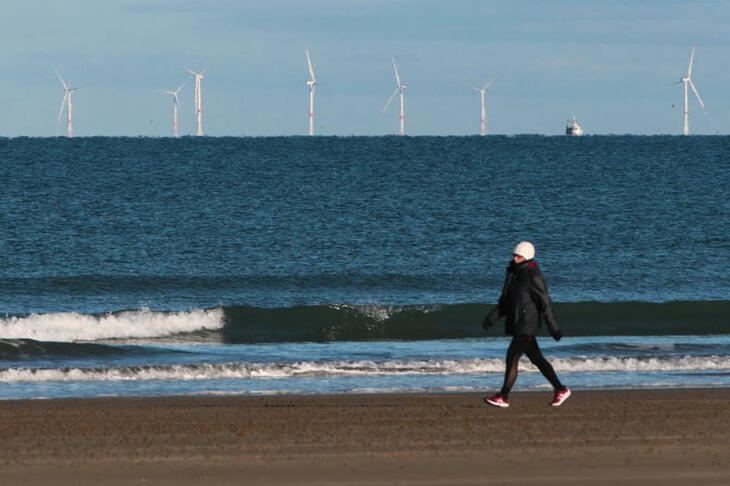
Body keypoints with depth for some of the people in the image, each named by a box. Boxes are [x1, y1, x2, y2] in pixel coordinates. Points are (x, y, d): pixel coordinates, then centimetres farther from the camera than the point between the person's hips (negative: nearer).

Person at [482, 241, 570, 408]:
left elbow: (545, 303, -13)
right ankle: (561, 390, 23)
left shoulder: (534, 277, -13)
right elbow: (505, 302, 18)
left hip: (527, 325, -9)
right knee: (537, 359, 13)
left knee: (512, 357, -12)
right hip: (516, 324, 9)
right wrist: (493, 317, 6)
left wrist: (553, 327, -14)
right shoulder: (513, 274, 11)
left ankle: (503, 397, -10)